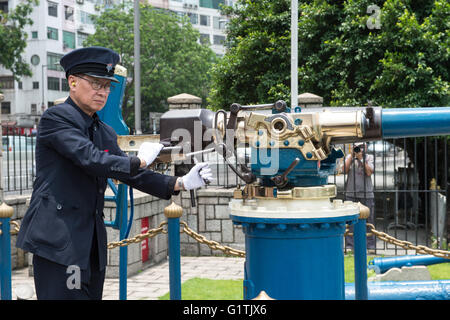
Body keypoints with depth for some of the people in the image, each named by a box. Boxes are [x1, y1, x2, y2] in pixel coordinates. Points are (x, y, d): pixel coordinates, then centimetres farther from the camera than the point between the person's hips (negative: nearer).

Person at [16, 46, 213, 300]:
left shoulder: (106, 133, 17)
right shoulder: (55, 118, -7)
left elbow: (132, 174, 14)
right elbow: (91, 159, -20)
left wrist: (180, 183, 1)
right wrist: (140, 161, -9)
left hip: (92, 241, 8)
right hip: (57, 239, -8)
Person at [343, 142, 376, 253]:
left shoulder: (369, 157, 6)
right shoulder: (349, 156, 9)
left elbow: (369, 172, -9)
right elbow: (345, 170, -6)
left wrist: (361, 158, -10)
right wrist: (352, 154, -6)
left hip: (367, 194, -1)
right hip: (351, 194, 1)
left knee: (369, 219, 2)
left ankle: (370, 246, 9)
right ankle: (349, 245, 7)